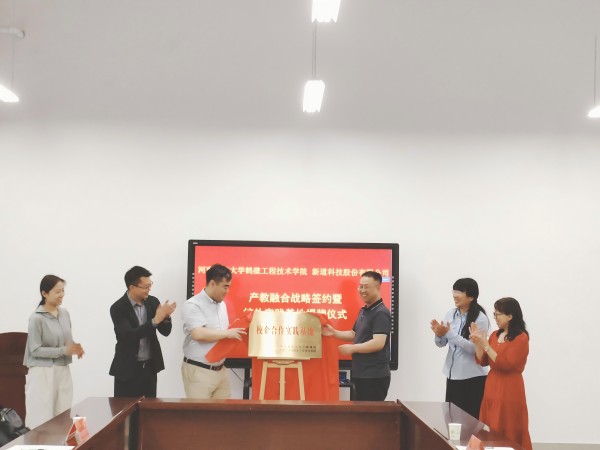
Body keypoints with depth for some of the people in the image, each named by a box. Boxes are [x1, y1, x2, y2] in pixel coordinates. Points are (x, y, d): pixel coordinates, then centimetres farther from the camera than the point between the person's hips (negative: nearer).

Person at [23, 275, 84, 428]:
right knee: (42, 419, -5)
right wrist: (64, 351, -19)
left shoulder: (65, 313, 6)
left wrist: (75, 348, -6)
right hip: (43, 373, -6)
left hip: (63, 372, 6)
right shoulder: (37, 318, -13)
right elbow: (35, 350, -14)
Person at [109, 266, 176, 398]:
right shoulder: (118, 308, -13)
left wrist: (166, 317, -19)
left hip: (150, 367, 5)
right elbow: (129, 335, -25)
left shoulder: (153, 302, 1)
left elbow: (165, 332, 3)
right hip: (128, 369, -5)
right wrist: (156, 320, -29)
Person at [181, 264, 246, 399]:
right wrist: (227, 333, -19)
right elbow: (199, 334, -26)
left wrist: (234, 331, 3)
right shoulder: (193, 305, -13)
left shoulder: (222, 304, 13)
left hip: (220, 370, 8)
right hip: (198, 371, -7)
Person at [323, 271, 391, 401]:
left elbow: (378, 343, -25)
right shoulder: (364, 311, 15)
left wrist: (352, 348, -19)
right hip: (361, 375, 10)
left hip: (375, 377, -10)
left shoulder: (381, 313, -15)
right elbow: (355, 334, 25)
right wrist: (334, 333, 11)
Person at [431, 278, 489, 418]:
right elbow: (441, 344, 8)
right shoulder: (450, 314, 4)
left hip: (473, 378, -6)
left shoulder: (480, 319, -13)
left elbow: (474, 348, -20)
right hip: (453, 375, 6)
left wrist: (449, 333, -24)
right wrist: (439, 334, -15)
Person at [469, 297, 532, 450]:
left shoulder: (521, 338, -12)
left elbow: (505, 364, -19)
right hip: (492, 388, 7)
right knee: (491, 434, 9)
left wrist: (485, 345, -20)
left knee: (508, 435, -2)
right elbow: (483, 361, 12)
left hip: (509, 391, -7)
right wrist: (477, 343, -2)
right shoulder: (495, 335, 11)